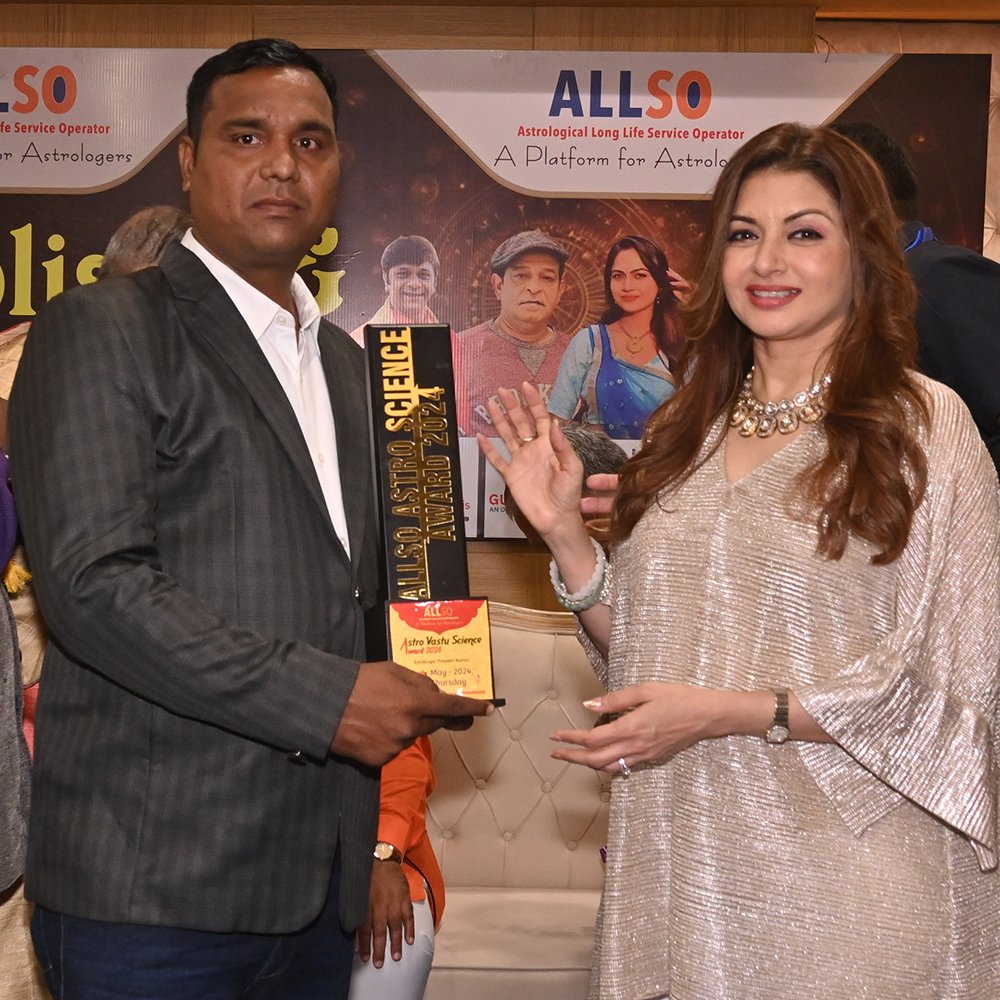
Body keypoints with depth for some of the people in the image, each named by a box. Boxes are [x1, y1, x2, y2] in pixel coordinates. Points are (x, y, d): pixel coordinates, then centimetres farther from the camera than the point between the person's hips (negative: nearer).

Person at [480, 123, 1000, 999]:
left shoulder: (922, 424, -8)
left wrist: (727, 711, -16)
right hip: (683, 869, 4)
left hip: (842, 887, -4)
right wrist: (564, 533, -5)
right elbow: (641, 651, 11)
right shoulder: (690, 431, 6)